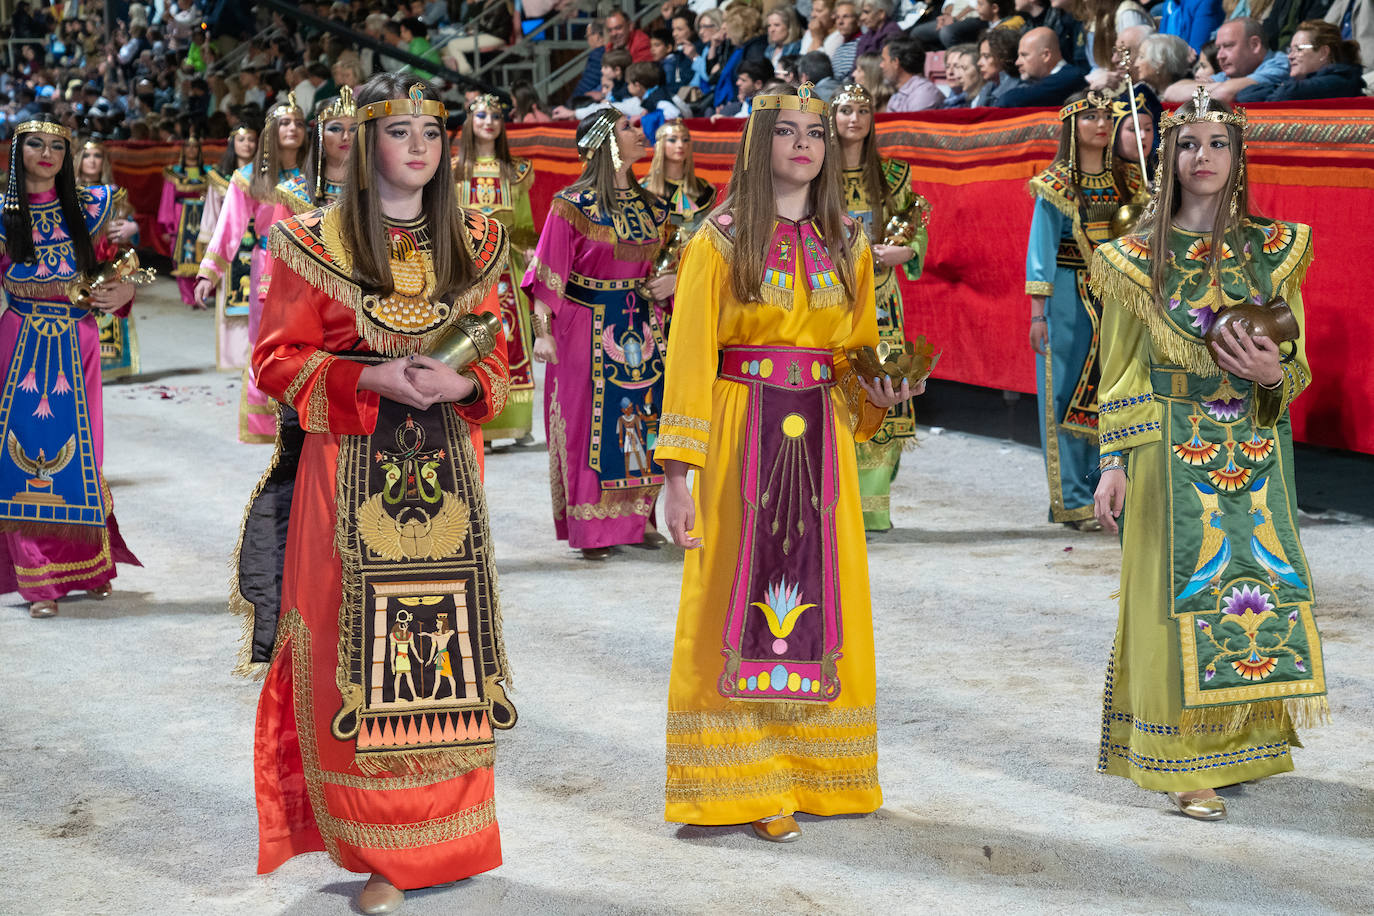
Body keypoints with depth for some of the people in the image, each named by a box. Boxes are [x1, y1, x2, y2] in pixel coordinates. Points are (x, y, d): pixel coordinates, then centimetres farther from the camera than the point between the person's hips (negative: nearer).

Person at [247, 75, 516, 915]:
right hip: (353, 470, -3)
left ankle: (444, 831, 15)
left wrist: (462, 383, -9)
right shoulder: (315, 243, 1)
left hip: (449, 467, 3)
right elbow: (277, 360, -1)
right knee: (365, 647, -4)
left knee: (444, 641, 3)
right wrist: (375, 379, -15)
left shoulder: (473, 244, 11)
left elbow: (498, 358, 14)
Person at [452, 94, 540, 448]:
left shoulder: (516, 172, 14)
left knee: (512, 338, -2)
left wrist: (529, 249, -5)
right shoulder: (454, 169, 8)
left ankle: (517, 424, 3)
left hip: (505, 263, 2)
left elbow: (525, 224, 12)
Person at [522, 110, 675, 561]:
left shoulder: (650, 206, 9)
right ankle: (591, 528, 7)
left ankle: (635, 518, 17)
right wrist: (542, 332, -15)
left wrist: (670, 282, -2)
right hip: (587, 328, -5)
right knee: (590, 422, -1)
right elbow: (549, 274, -10)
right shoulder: (573, 205, -8)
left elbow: (664, 263, 20)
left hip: (640, 325, 6)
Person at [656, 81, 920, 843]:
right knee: (740, 605, -2)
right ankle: (742, 785, 5)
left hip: (821, 438, 4)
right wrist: (678, 471, -13)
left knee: (821, 600, 6)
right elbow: (688, 356, -7)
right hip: (741, 434, -4)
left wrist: (877, 392, -4)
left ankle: (809, 769, 18)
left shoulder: (847, 244, 10)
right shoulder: (721, 239, -3)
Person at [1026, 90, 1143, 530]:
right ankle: (1072, 500, 4)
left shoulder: (1125, 180, 9)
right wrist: (1037, 312, -13)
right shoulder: (1056, 185, -4)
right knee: (1069, 393, -2)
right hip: (1069, 297, -4)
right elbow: (1041, 247, -7)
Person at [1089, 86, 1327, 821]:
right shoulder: (1138, 257, 1)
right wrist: (1115, 464, -6)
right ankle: (1184, 765, 3)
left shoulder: (1273, 250, 7)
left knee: (1257, 578, 2)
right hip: (1172, 449, -2)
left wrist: (1275, 370, -13)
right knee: (1181, 592, -3)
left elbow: (1300, 365, 9)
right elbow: (1123, 373, 2)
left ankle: (1241, 742, 18)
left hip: (1254, 447, 3)